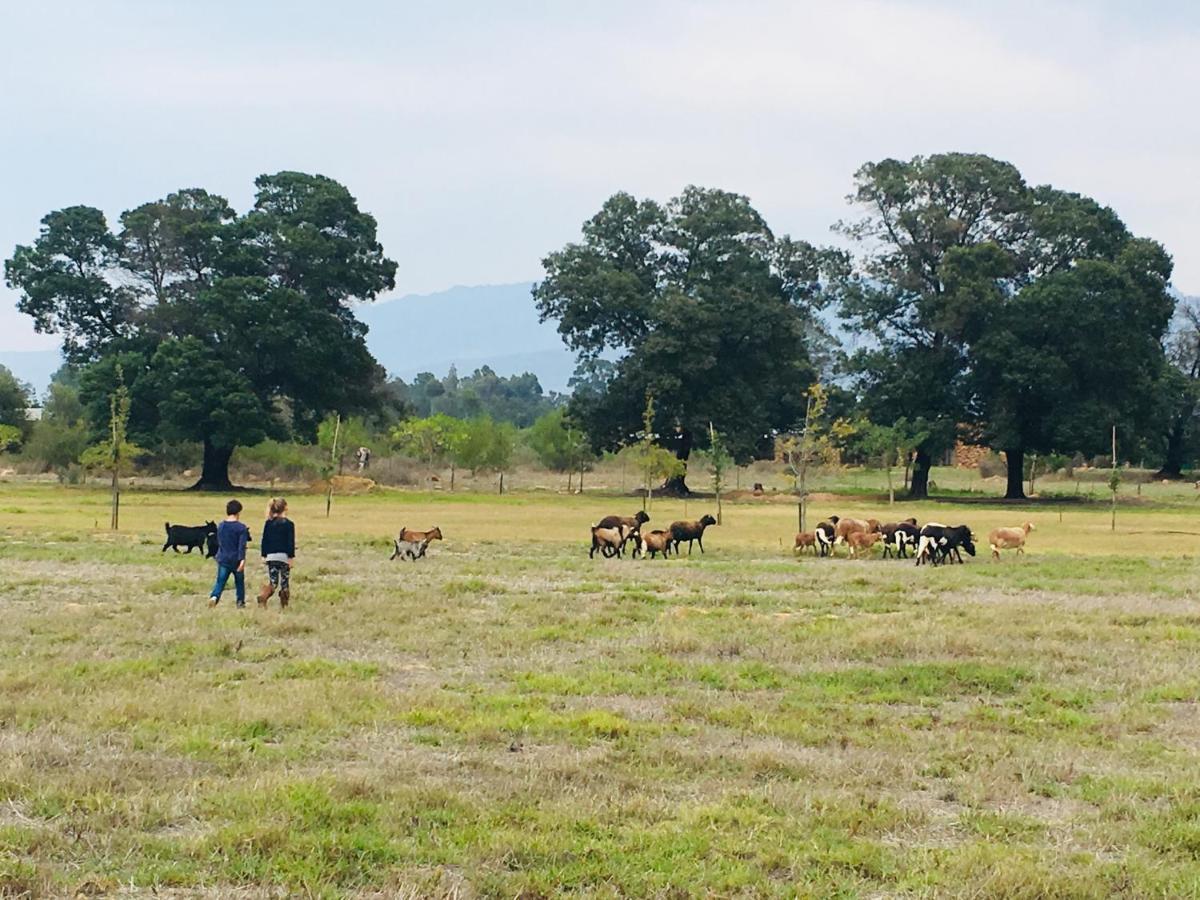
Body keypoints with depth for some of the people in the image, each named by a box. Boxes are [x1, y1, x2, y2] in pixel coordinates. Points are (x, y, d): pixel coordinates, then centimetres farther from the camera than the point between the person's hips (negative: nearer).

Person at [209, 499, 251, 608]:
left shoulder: (220, 526, 6)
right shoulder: (241, 527, -9)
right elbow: (242, 545, -17)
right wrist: (242, 559, -23)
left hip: (223, 559, 3)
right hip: (236, 560, -3)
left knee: (220, 581, -1)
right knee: (239, 582, 15)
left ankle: (214, 596, -27)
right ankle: (240, 602, 20)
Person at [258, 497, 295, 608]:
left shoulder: (268, 523, 5)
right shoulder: (288, 524, -6)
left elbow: (264, 540, 7)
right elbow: (291, 542, -8)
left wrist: (264, 555, 14)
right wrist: (291, 557, -5)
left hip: (271, 556, 3)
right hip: (284, 556, -3)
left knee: (272, 582, 7)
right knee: (285, 582, 9)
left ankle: (262, 597, -21)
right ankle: (283, 605, 10)